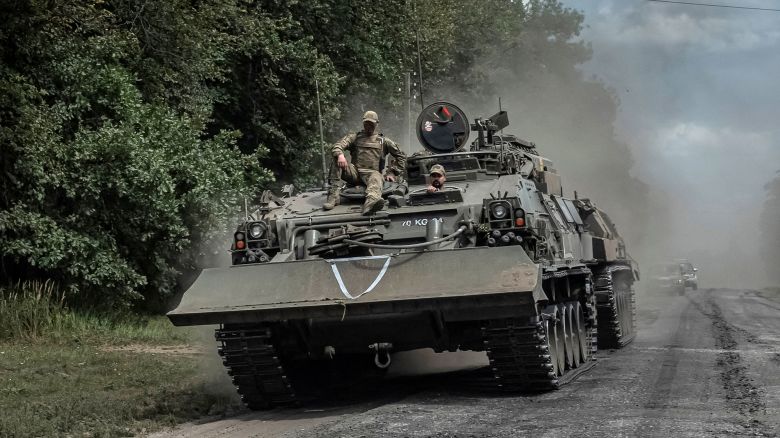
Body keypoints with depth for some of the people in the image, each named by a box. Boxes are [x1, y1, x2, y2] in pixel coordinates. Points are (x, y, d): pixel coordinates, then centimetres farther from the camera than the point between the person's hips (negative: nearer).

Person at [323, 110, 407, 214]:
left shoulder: (383, 141, 22)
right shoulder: (354, 137, 21)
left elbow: (401, 156, 23)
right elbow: (336, 146, 5)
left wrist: (392, 173, 10)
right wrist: (340, 155, -20)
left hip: (371, 172, -2)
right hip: (354, 172, 2)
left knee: (376, 178, -40)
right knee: (337, 161, -25)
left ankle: (371, 202, -75)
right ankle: (333, 195, -35)